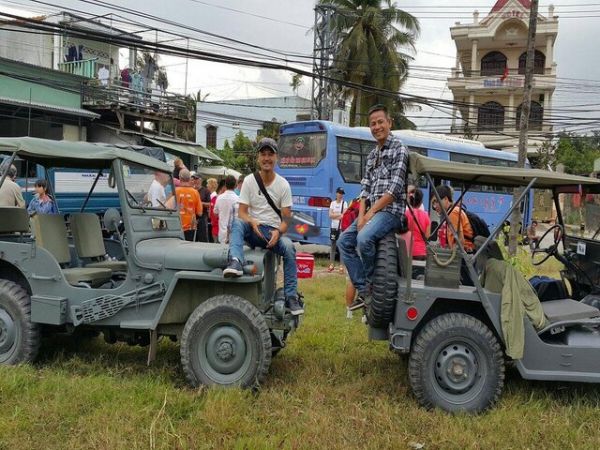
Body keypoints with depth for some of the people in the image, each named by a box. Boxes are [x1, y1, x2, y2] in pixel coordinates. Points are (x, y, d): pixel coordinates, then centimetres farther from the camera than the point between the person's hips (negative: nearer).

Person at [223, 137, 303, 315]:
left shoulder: (283, 184, 2)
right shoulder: (249, 181, 2)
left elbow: (286, 218, -1)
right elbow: (242, 212, -4)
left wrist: (278, 231, -22)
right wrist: (253, 222, -26)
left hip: (274, 231, 0)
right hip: (253, 229, 1)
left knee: (289, 247, -31)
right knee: (237, 223, -31)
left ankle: (291, 296, -26)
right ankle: (236, 262, -52)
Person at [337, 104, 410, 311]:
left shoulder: (398, 149, -6)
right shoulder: (372, 155, 18)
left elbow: (394, 189, -15)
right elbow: (365, 188, 13)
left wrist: (371, 213, -14)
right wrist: (361, 215, -3)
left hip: (390, 210, -8)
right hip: (372, 211, 9)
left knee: (364, 239, -30)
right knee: (344, 241, 1)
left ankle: (372, 285, -8)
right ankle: (363, 291, 1)